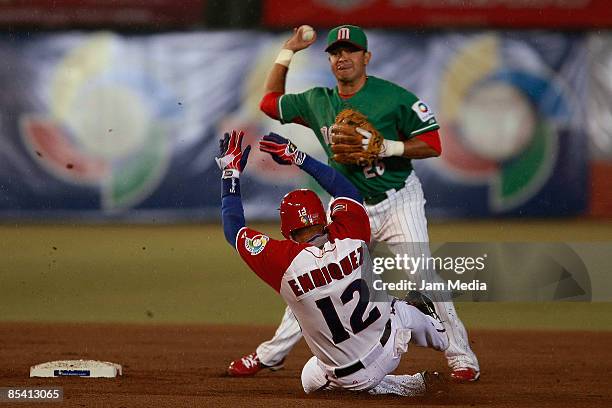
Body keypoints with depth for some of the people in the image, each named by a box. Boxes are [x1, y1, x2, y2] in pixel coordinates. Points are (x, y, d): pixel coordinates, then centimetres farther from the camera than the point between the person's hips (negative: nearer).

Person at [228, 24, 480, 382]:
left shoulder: (394, 97, -11)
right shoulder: (318, 103, 4)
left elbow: (433, 145, -11)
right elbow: (270, 102, 19)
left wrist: (388, 147, -24)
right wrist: (287, 53, 14)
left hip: (398, 201, -5)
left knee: (422, 277, -17)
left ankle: (461, 356, -6)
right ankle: (272, 354, 17)